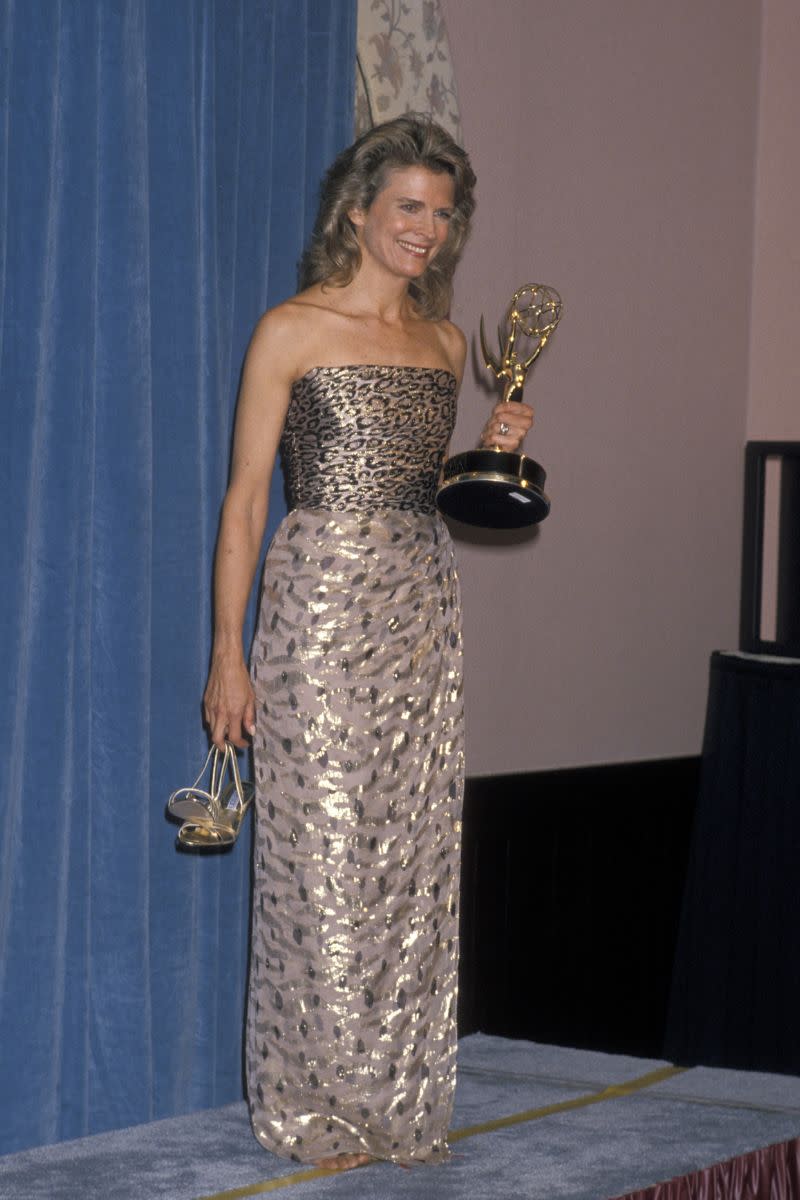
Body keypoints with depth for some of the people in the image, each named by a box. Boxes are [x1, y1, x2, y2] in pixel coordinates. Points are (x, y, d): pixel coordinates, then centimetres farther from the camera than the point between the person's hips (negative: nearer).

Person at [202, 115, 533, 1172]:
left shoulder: (445, 343, 13)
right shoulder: (293, 331, -4)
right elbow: (245, 499, -5)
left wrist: (495, 453, 3)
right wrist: (228, 652, -10)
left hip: (422, 608, 5)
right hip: (322, 607, -5)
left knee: (415, 854, 6)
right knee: (323, 856, -3)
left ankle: (402, 1101, 16)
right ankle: (319, 1109, 8)